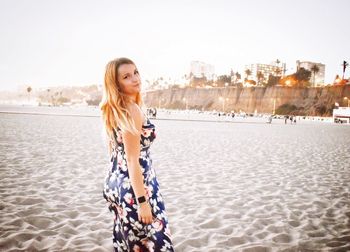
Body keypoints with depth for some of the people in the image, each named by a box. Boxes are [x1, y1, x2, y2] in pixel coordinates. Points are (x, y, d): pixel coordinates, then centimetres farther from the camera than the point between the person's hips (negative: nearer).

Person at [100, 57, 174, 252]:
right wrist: (142, 201, -20)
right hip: (133, 186, -9)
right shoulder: (132, 109, -19)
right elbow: (133, 160, -21)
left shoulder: (112, 109, 8)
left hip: (114, 181, 9)